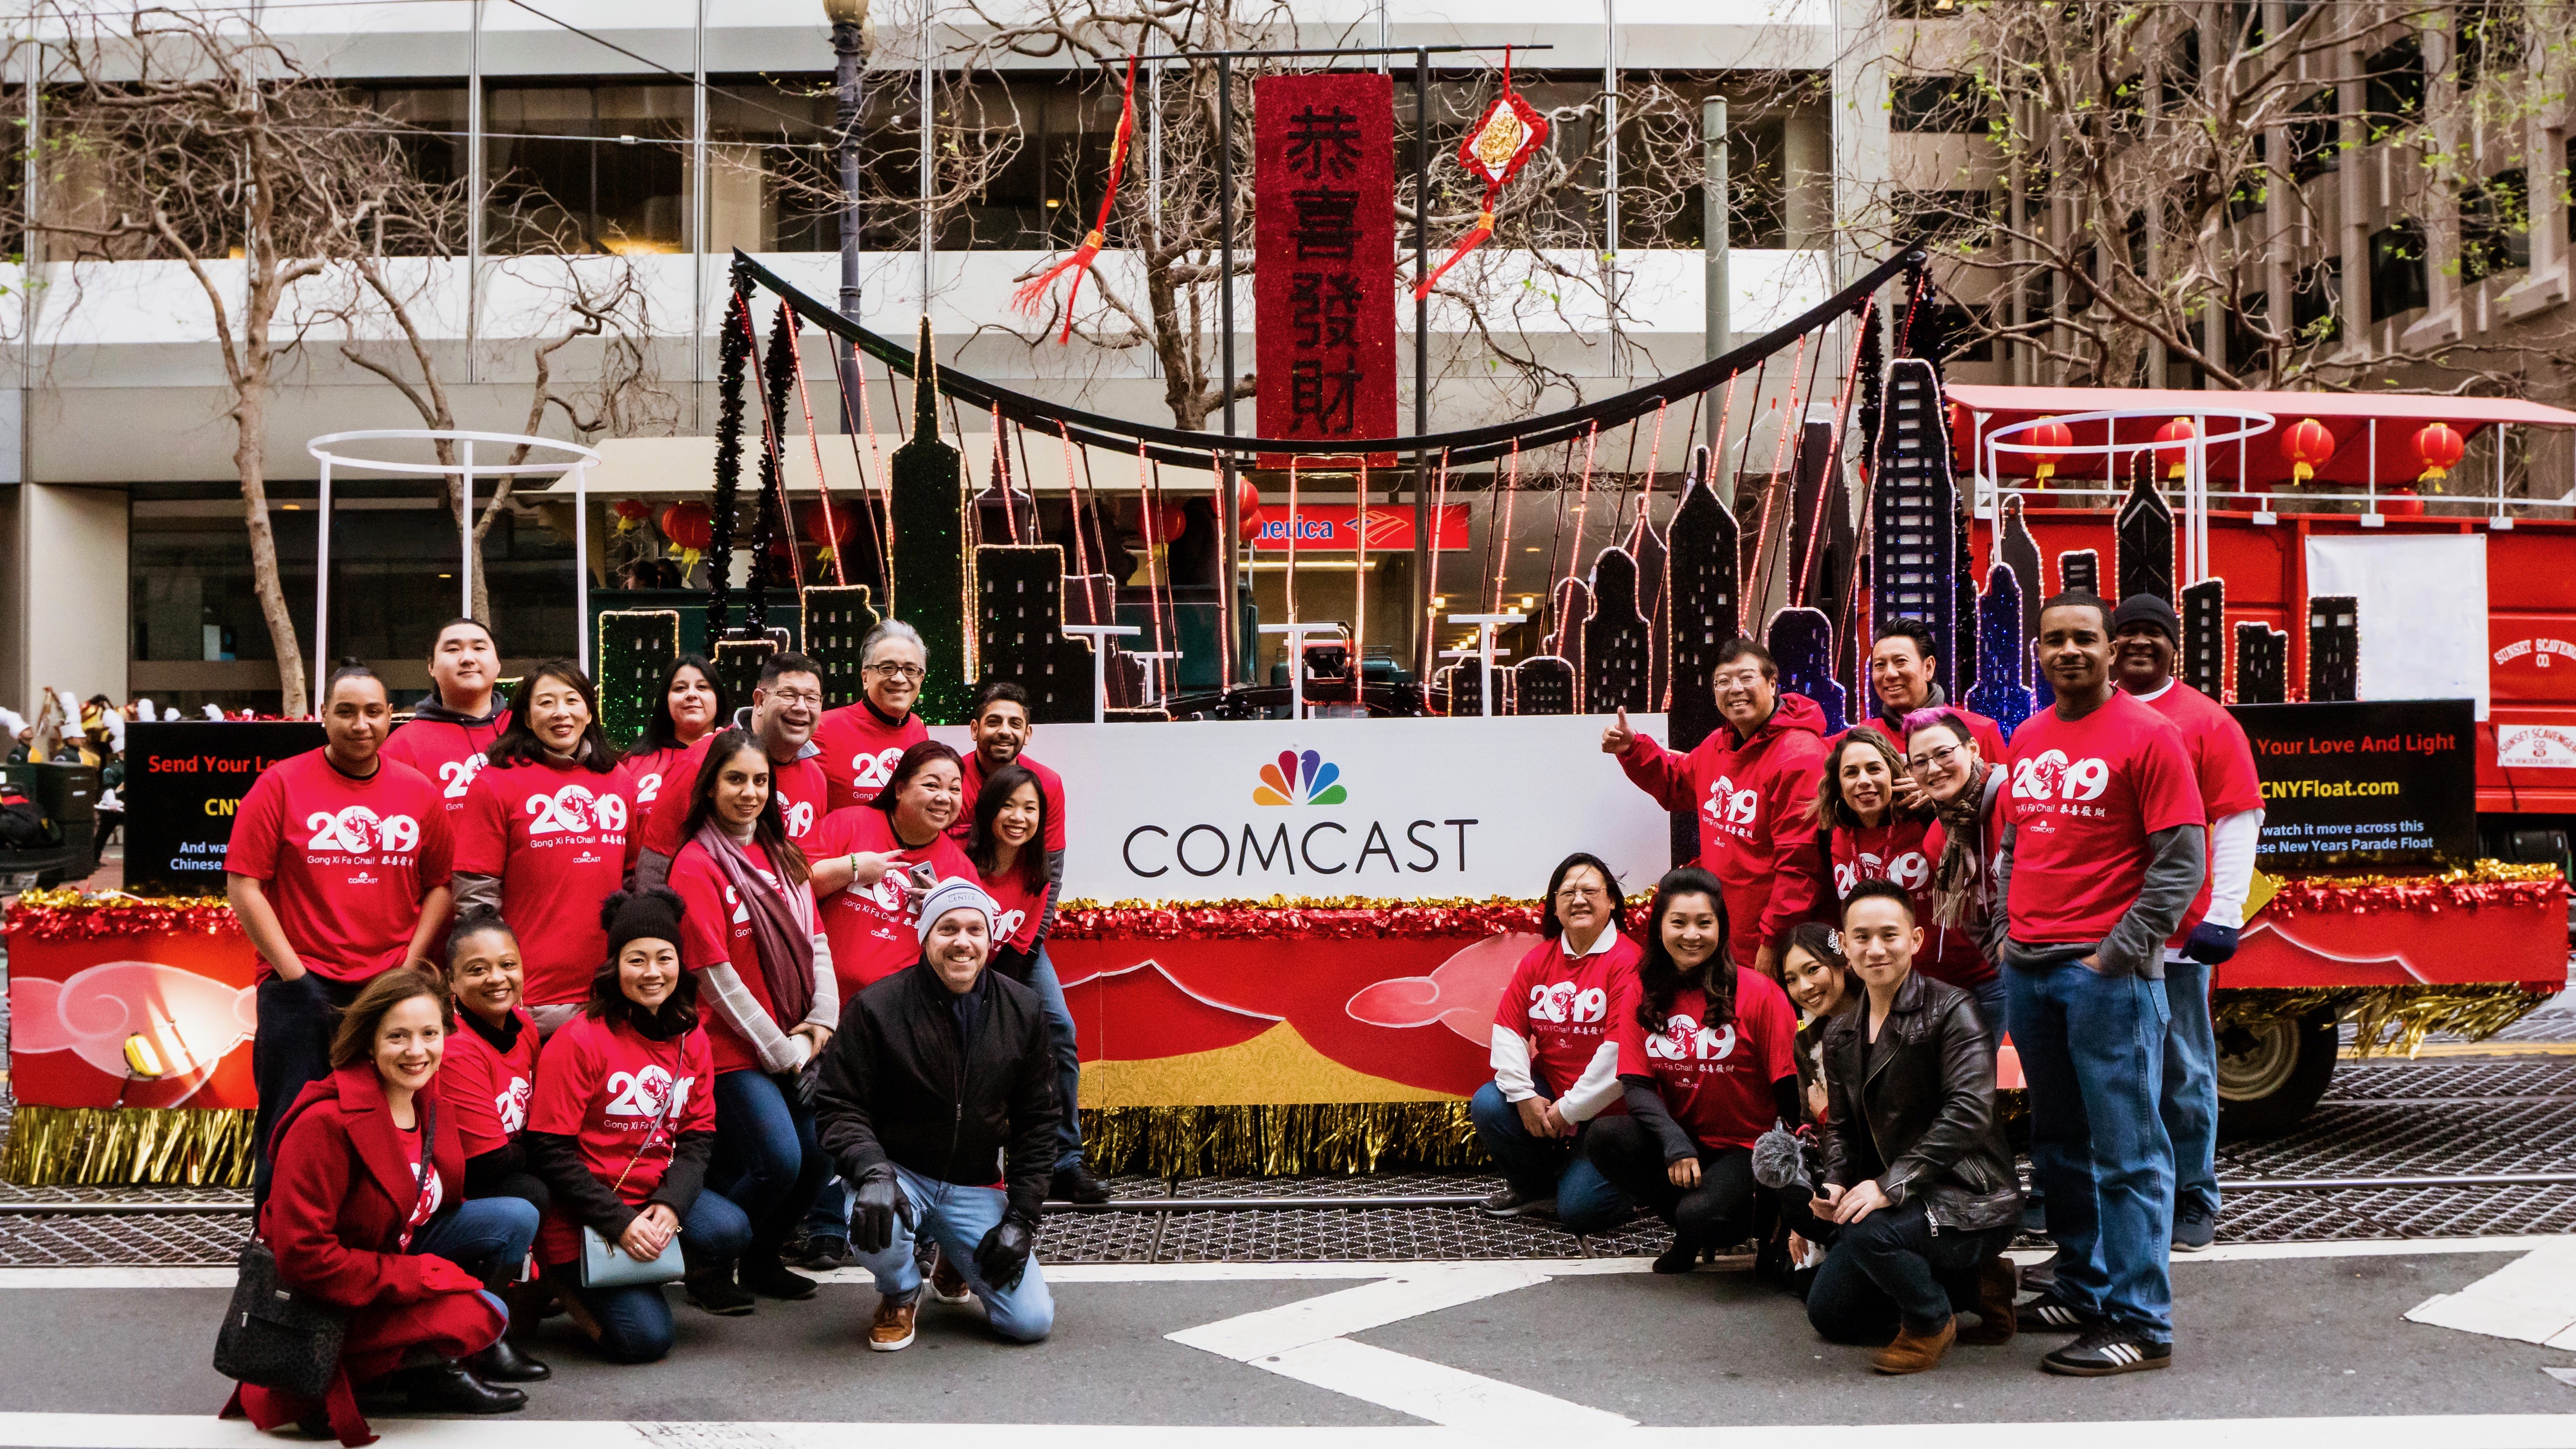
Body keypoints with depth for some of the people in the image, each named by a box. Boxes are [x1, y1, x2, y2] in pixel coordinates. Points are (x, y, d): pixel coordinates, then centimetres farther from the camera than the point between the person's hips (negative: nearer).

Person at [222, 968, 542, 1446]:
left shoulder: (426, 1099, -1)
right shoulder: (326, 1123, -26)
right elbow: (304, 1259, -28)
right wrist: (424, 1276, -25)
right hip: (328, 1304, -8)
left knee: (518, 1217, -11)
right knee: (481, 1315, -27)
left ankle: (477, 1346, 7)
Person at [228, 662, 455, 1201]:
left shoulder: (419, 793, 8)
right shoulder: (281, 784, -1)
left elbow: (440, 885, 11)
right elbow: (243, 884, -3)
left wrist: (408, 969, -1)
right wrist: (294, 974, -9)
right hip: (302, 991, -2)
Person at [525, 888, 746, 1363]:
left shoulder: (691, 1038, 5)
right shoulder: (581, 1040, -13)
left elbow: (698, 1136, 4)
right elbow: (550, 1151, -14)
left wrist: (670, 1204, -16)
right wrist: (619, 1222, -20)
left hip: (657, 1195, 6)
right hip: (587, 1209, -5)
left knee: (730, 1231, -24)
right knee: (644, 1338, -18)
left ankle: (636, 1274, 2)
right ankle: (567, 1279, 10)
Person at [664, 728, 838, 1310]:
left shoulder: (780, 857, 13)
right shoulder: (696, 865, -10)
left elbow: (815, 940, 13)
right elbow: (716, 976, -13)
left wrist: (822, 1022, -1)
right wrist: (780, 1050, -10)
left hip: (796, 1045, 7)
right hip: (735, 1047, -7)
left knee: (820, 1155, -2)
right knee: (778, 1160, -17)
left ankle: (760, 1260, 21)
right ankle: (707, 1267, 5)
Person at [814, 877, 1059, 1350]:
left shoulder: (1023, 1011, 0)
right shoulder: (876, 1007, -10)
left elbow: (1035, 1122, 5)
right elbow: (840, 1107, -10)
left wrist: (1021, 1217, -2)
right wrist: (873, 1173, -29)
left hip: (976, 1187, 3)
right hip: (899, 1173, -3)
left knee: (1032, 1321, -11)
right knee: (874, 1229, -39)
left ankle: (958, 1261, 25)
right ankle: (901, 1294, 1)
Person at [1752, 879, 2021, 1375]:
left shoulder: (1951, 1010, -15)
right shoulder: (1841, 1035, 9)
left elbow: (1969, 1112, -25)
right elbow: (1842, 1125, 12)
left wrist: (1890, 1185, -30)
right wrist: (1835, 1184, -11)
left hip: (1971, 1202, -8)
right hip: (1901, 1200, 8)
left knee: (1869, 1232, -35)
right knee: (1829, 1312, 6)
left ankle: (1931, 1323, -4)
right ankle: (1969, 1284, 13)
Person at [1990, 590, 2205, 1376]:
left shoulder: (2147, 734, -7)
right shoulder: (2028, 739, 14)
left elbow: (2181, 863, -10)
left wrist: (2115, 956, -13)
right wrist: (2004, 930, 10)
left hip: (2107, 972, -7)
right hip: (2028, 968, 7)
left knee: (2126, 1152, -5)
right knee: (2058, 1144, 15)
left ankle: (2139, 1324, -1)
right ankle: (2084, 1288, 27)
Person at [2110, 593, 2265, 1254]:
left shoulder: (2207, 722, 0)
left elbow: (2239, 820, -3)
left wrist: (2222, 916, -9)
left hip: (2175, 930, -3)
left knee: (2183, 1070, 3)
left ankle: (2192, 1200, 12)